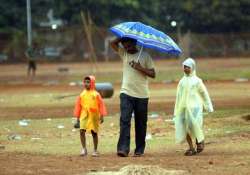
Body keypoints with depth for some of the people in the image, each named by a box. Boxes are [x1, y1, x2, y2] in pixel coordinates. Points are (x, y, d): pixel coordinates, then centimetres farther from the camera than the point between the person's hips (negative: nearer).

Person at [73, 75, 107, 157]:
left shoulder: (96, 94, -1)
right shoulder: (82, 94, 6)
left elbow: (101, 105, 1)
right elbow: (78, 106, 11)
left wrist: (101, 116, -3)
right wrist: (78, 118, 11)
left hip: (94, 116, -1)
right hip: (84, 116, 1)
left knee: (94, 133, 6)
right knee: (82, 131, -14)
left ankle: (95, 150, 17)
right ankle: (84, 149, -8)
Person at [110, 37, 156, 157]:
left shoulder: (145, 56, 2)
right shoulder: (124, 54, 10)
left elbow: (153, 74, -2)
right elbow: (113, 43, -1)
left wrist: (140, 68, -15)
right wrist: (123, 37, -5)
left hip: (142, 95, -1)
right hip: (126, 93, 1)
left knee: (141, 123, 5)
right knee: (125, 120, -14)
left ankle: (139, 150, 14)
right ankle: (123, 148, -21)